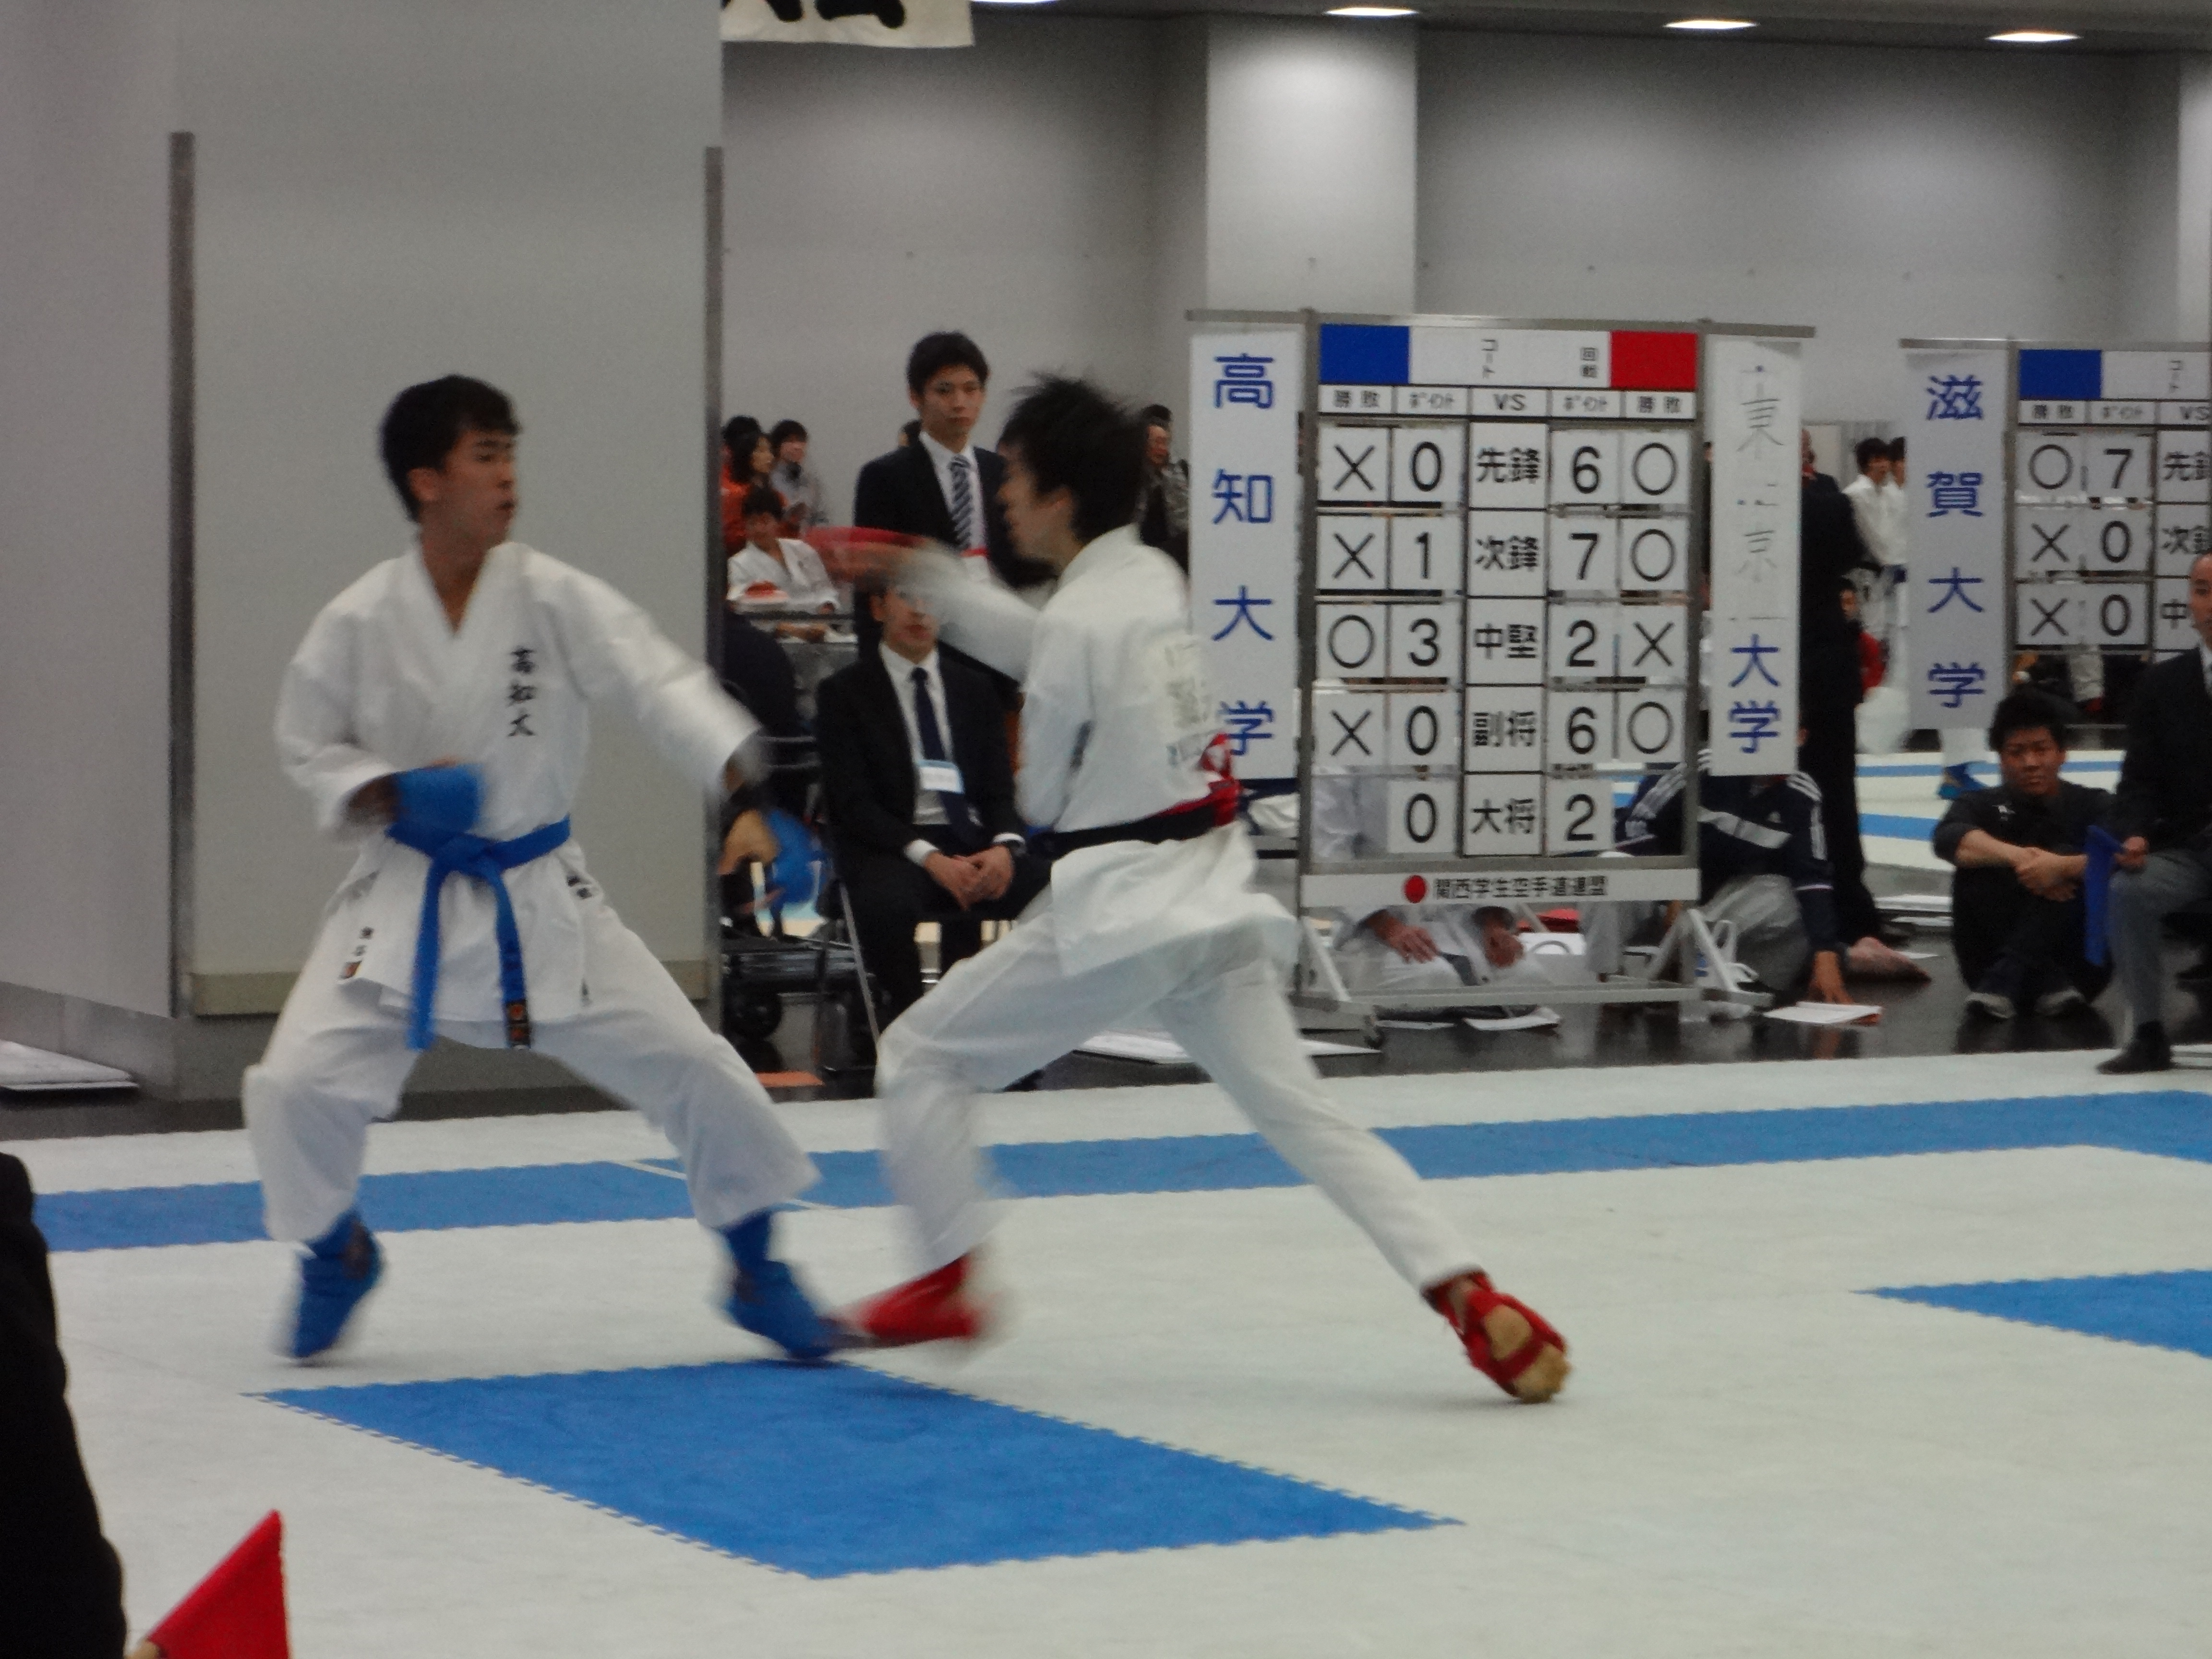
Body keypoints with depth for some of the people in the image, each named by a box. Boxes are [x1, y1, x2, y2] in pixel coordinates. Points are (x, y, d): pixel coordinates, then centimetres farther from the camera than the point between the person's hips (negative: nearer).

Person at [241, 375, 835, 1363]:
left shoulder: (555, 599, -12)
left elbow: (661, 685, -23)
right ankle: (337, 1252, 21)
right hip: (406, 901, 0)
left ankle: (755, 1270, 20)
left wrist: (750, 788, -38)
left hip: (542, 900, 0)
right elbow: (307, 743, 4)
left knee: (692, 1068, -4)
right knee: (296, 1085, -12)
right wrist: (386, 794, -17)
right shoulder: (361, 623, -9)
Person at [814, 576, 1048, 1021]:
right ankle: (906, 1015, -17)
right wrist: (929, 858, -18)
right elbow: (852, 803, -4)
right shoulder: (845, 693, 6)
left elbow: (1000, 787, 13)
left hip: (975, 844, 4)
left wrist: (1005, 846, -11)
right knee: (887, 902, -40)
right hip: (893, 847, -4)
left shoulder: (975, 688, 19)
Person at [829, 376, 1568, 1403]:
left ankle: (948, 1282, 9)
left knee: (922, 1060, 7)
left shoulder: (1077, 624, -14)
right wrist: (924, 579, 27)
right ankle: (1470, 1298, -7)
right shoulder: (1154, 580, 9)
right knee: (1301, 1114, 5)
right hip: (1214, 894, 8)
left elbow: (1042, 798, -4)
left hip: (1117, 908, -8)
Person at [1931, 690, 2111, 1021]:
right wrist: (2017, 857, -32)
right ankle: (2047, 985, -33)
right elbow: (1949, 837, -16)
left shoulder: (2092, 806, 6)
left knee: (2071, 861, -23)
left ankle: (2003, 982, -34)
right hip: (1994, 960, 1)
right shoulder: (1983, 805, 8)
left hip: (2077, 965, -1)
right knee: (1977, 870, -21)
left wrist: (2064, 866, -33)